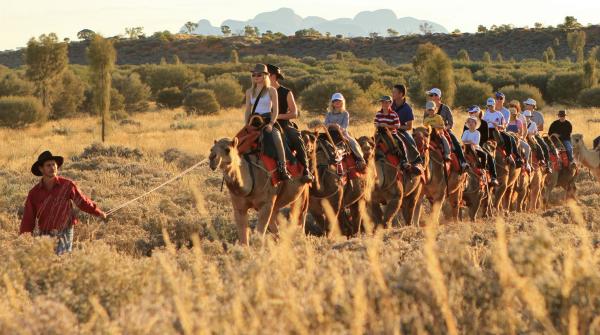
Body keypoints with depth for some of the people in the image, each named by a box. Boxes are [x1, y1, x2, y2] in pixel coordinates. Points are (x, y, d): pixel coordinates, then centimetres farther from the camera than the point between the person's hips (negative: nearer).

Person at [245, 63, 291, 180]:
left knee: (277, 139, -30)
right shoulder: (249, 92, 15)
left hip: (268, 120, -4)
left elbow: (275, 110, 0)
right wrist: (247, 125, 2)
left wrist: (271, 124, -14)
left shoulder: (271, 91, 4)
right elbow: (248, 110, 16)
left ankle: (283, 169, -28)